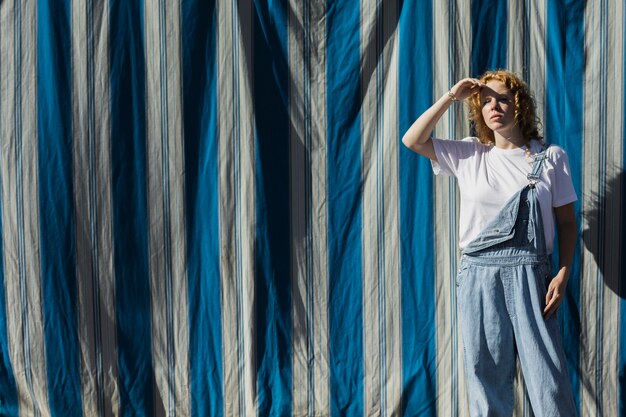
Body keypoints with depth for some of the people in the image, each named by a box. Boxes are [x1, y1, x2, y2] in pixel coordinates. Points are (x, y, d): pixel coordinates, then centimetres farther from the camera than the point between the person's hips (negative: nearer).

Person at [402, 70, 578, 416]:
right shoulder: (469, 155, 10)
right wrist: (450, 97, 1)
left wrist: (563, 274, -6)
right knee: (486, 378, 7)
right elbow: (413, 140, 3)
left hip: (530, 274, -2)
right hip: (479, 275, 2)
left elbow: (567, 222, 5)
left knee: (548, 378, -5)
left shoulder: (551, 157, 4)